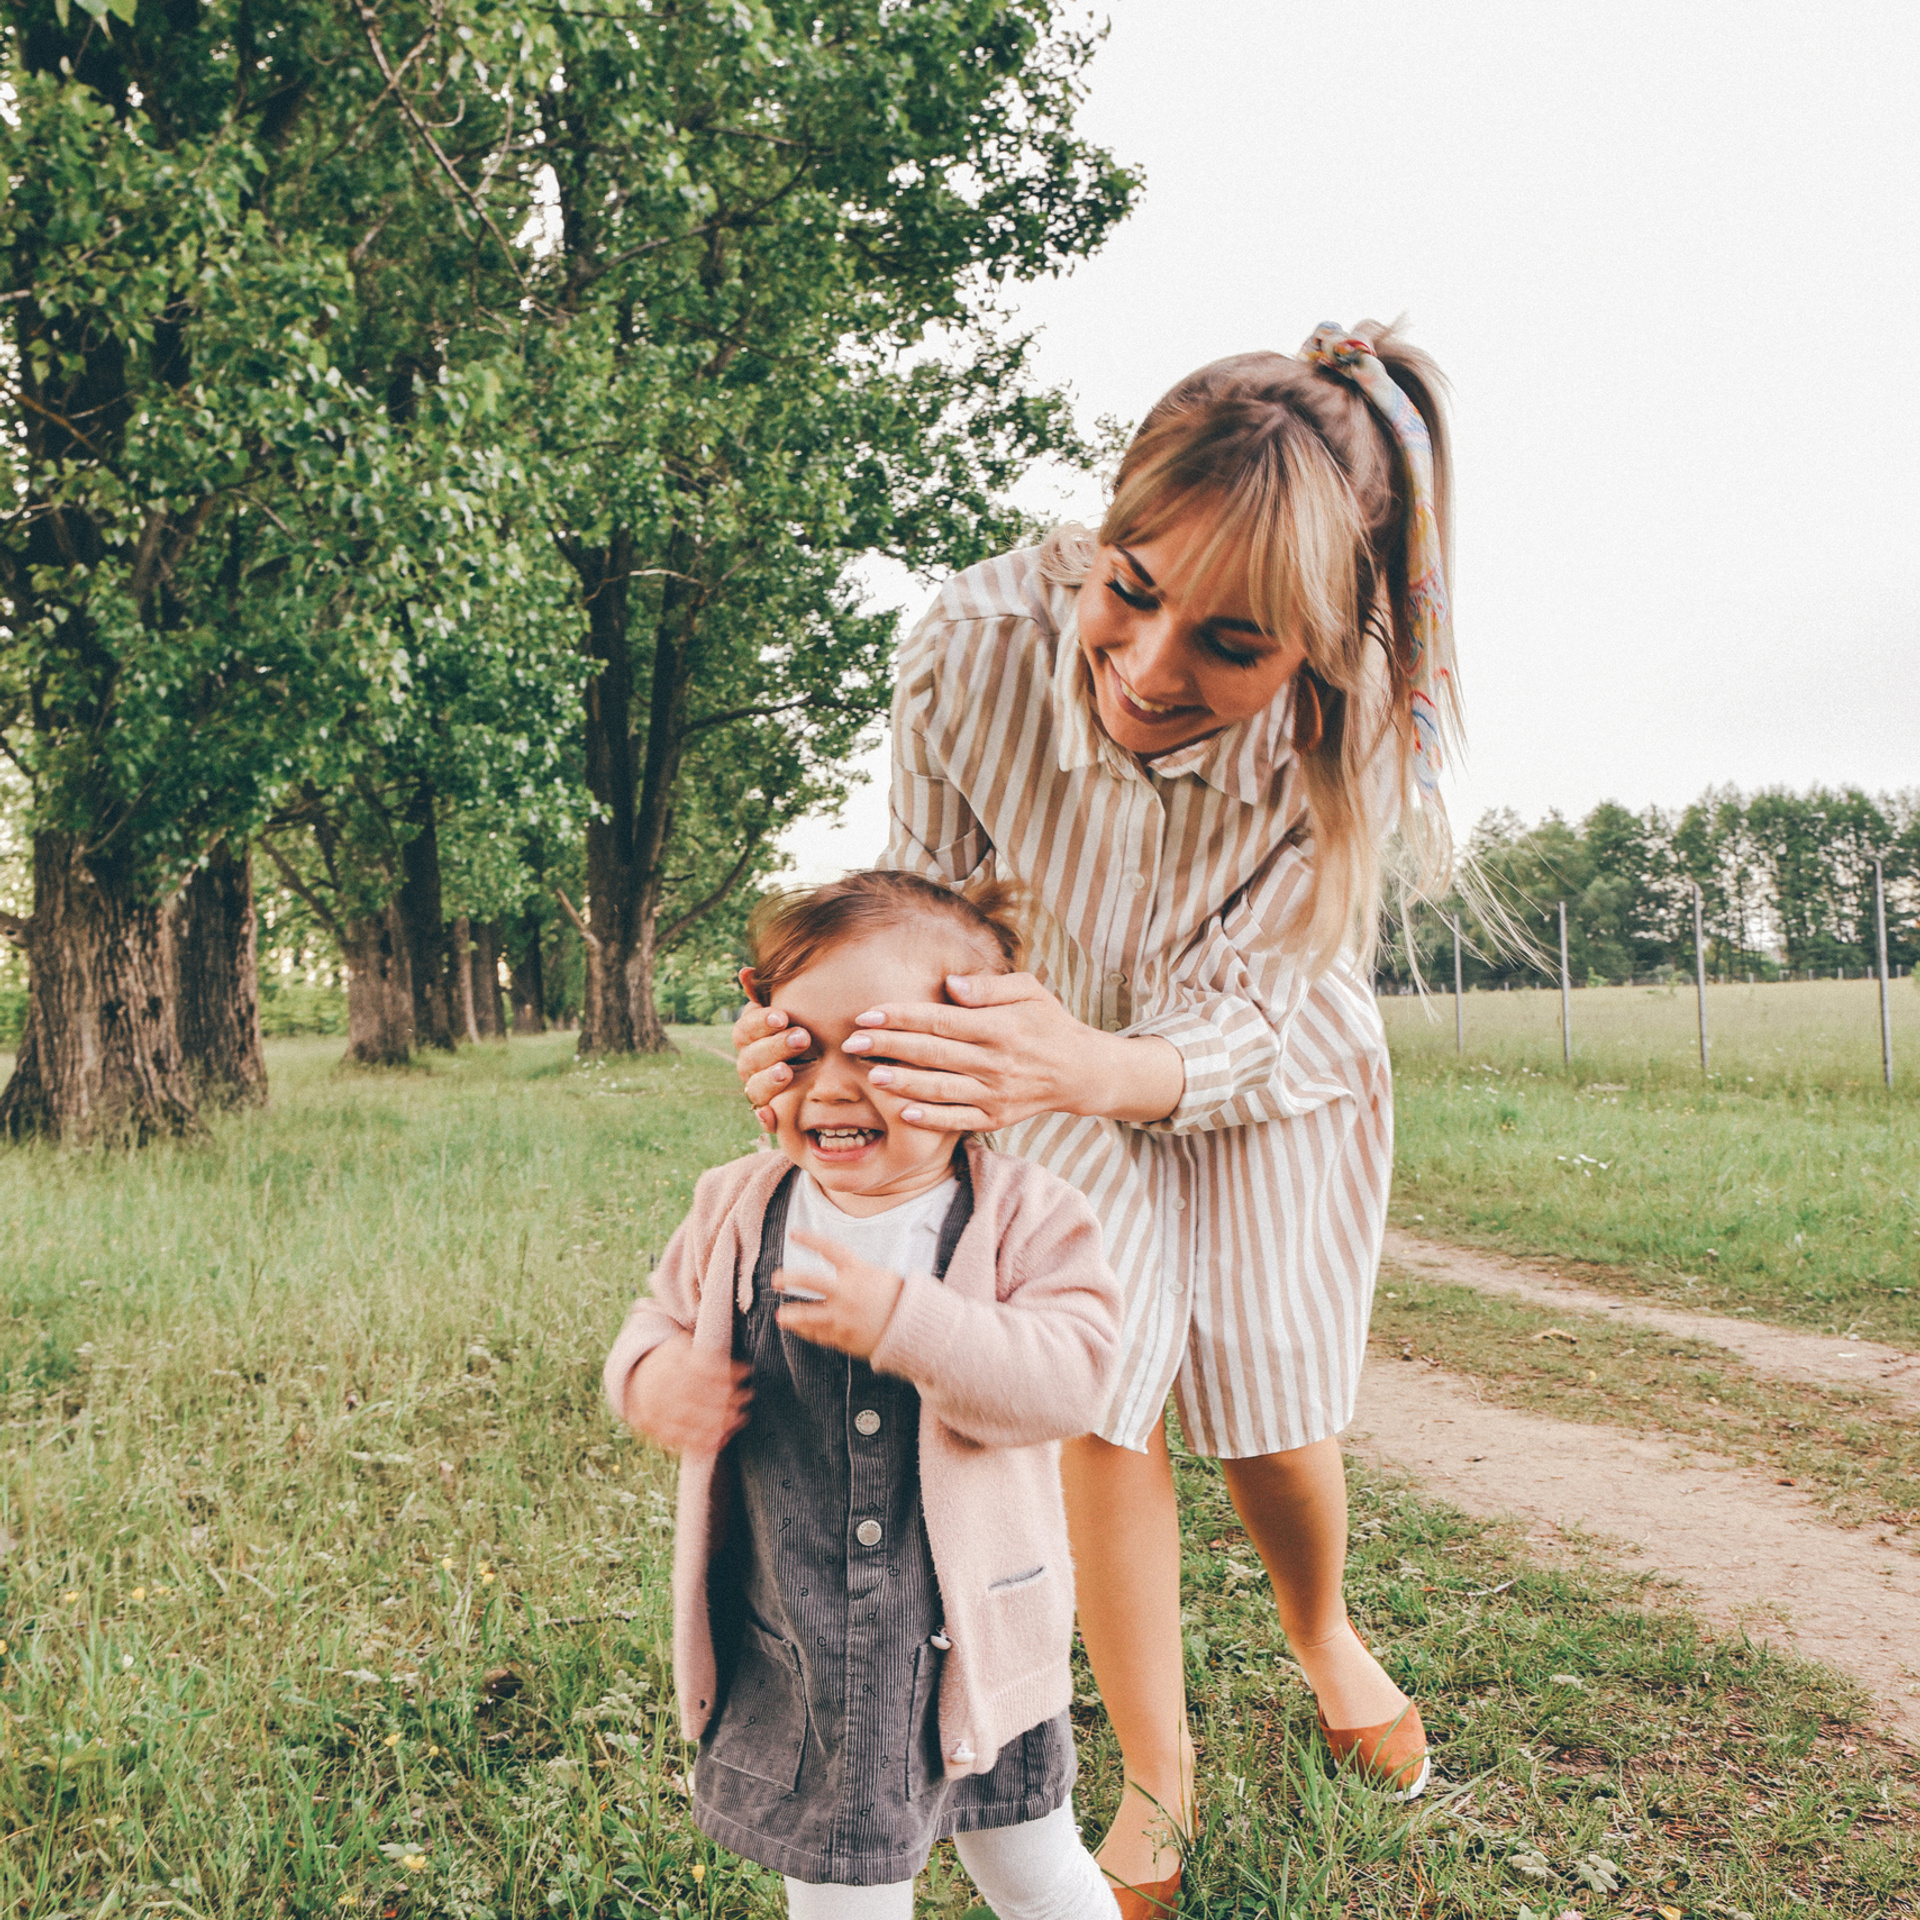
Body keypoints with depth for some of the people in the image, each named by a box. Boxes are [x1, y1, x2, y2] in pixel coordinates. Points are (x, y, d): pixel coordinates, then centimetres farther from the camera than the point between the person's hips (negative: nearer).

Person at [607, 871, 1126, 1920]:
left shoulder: (1022, 1215, -15)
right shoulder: (740, 1211, -5)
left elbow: (1069, 1379, -26)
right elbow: (664, 1314, 8)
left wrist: (903, 1321, -37)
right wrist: (653, 1375, -16)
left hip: (974, 1642, -2)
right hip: (793, 1663, 2)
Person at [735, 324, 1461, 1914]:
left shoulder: (1362, 722, -37)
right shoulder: (975, 650, -35)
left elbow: (1243, 1012, -32)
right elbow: (928, 899, -19)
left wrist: (1092, 1071, -54)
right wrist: (834, 1019, -41)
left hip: (1275, 1066, 0)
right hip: (1076, 1052, 1)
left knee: (1272, 1418, 8)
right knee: (1095, 1400, -5)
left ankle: (1327, 1635, 45)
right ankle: (1158, 1772, 20)